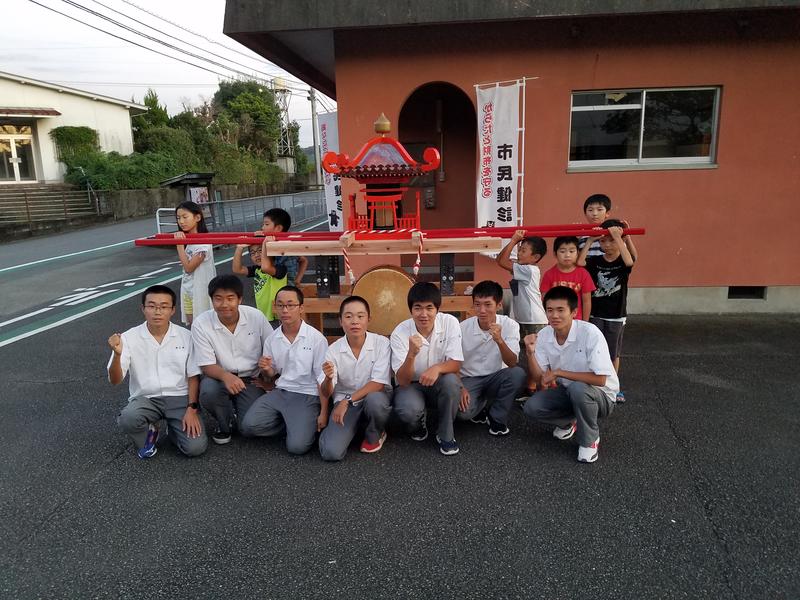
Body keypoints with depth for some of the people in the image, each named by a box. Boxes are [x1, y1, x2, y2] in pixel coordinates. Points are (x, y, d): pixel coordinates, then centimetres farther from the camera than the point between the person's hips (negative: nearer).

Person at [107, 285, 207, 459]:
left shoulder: (186, 336, -3)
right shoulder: (129, 338, -5)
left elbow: (193, 377, 1)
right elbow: (115, 381, -8)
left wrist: (192, 409, -10)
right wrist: (117, 354, -27)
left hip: (179, 398, 0)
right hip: (145, 399, 0)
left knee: (196, 447, -19)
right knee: (127, 419, -34)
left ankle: (173, 428, 17)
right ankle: (148, 434, 4)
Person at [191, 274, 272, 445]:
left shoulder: (256, 316, -10)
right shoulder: (201, 323, -14)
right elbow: (207, 365, -14)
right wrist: (225, 376, -35)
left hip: (250, 379, 0)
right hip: (220, 377, 0)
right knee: (208, 392, -34)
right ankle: (224, 423, 1)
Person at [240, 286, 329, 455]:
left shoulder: (317, 339, -11)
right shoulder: (271, 339, 3)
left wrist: (323, 413, -8)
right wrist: (267, 370, -8)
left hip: (307, 396, -5)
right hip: (280, 392, 5)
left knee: (296, 446, -21)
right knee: (248, 426, -15)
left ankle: (308, 424, 11)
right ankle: (291, 424, 6)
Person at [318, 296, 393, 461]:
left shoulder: (382, 343, -13)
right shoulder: (333, 350, -7)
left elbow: (378, 384, -16)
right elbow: (326, 394, -6)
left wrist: (348, 401, -22)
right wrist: (328, 378, -29)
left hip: (374, 397, 0)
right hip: (344, 401, 1)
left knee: (375, 400, -38)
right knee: (331, 452, -22)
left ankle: (375, 435, -3)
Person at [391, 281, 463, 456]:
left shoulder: (450, 323, -17)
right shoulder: (400, 333, -20)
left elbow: (456, 364, -17)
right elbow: (403, 381, -23)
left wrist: (437, 368, -40)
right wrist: (411, 354, -43)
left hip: (438, 383, 2)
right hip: (411, 384, -1)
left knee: (451, 381, -33)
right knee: (409, 410, -33)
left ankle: (445, 434, -7)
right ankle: (418, 424, 8)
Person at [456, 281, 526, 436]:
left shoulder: (510, 325, -14)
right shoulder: (463, 328, -13)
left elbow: (512, 364, -22)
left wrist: (499, 340, -39)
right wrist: (460, 388, -20)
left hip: (495, 378, 1)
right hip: (469, 379, -1)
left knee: (518, 373, -31)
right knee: (463, 411, -31)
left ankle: (496, 417, -6)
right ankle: (481, 408, 9)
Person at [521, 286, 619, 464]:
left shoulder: (589, 333, -27)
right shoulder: (543, 335, -10)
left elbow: (600, 379, -29)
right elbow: (540, 377, -7)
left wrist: (559, 372, -27)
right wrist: (530, 351, -24)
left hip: (600, 395, -5)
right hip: (567, 392, 5)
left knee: (578, 389, -37)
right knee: (531, 408, -18)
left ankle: (590, 440, -9)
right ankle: (568, 422, 14)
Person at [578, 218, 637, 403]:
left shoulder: (624, 262, -5)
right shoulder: (595, 261, -1)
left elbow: (629, 261, -29)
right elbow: (579, 262, -19)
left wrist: (617, 236, -28)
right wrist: (590, 240, -19)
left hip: (616, 316, -1)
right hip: (595, 315, 1)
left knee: (613, 353, 12)